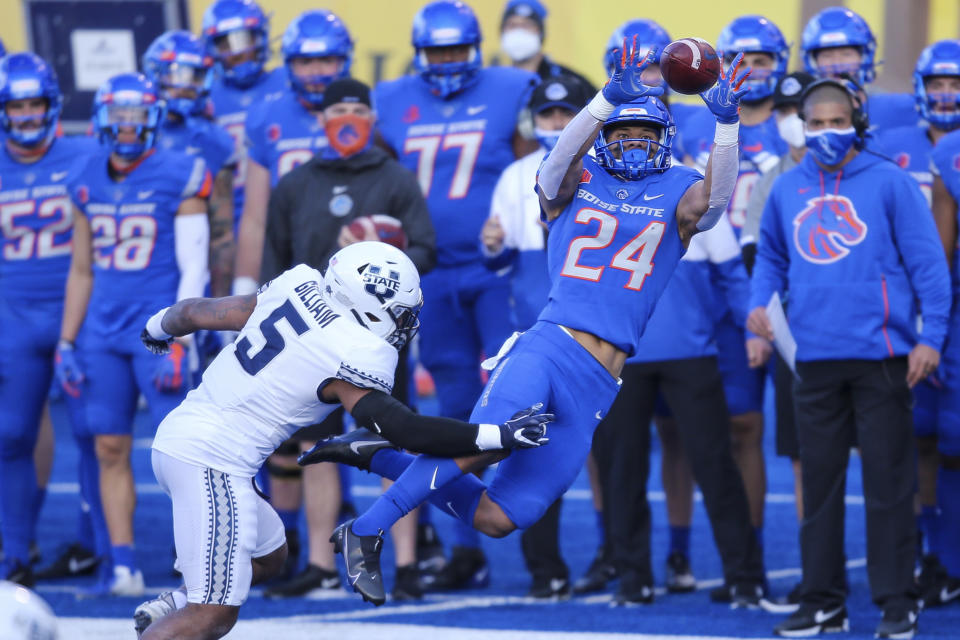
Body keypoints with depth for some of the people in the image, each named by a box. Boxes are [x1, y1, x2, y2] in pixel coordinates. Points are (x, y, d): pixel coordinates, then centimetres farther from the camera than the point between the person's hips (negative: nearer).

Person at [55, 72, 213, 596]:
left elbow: (193, 269, -8)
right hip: (103, 333, 5)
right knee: (111, 450, 5)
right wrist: (67, 344, 13)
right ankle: (122, 567, 10)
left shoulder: (178, 179, -6)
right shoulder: (87, 184, 9)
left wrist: (176, 342, -14)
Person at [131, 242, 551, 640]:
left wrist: (158, 327, 39)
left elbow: (197, 312, 17)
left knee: (268, 556, 26)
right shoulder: (354, 360, -15)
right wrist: (501, 436, -11)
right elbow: (407, 431, -15)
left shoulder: (297, 286, 6)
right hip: (213, 458, -9)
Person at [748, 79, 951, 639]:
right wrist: (759, 301, 4)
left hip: (881, 357, -4)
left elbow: (927, 261, -4)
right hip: (816, 357, 4)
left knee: (888, 481, -1)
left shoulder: (889, 183, -4)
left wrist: (931, 335, -9)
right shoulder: (789, 190, 9)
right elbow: (772, 255, 23)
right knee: (819, 481, 9)